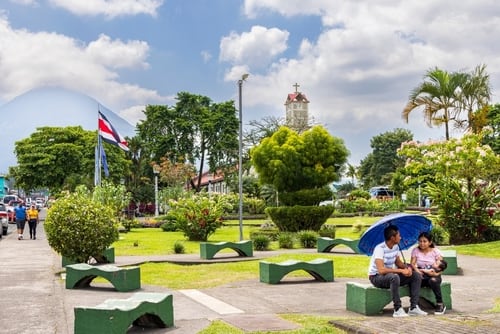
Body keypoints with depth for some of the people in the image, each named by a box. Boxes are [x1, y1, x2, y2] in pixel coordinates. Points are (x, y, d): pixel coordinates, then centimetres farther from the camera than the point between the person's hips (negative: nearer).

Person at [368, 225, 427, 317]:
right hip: (376, 277, -9)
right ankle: (398, 310, -31)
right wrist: (401, 270, -31)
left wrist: (407, 267, -6)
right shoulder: (380, 248, -25)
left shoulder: (396, 247, 2)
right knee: (394, 277, -40)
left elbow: (398, 262, 17)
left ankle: (414, 307, -7)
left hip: (391, 275, 9)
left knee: (417, 275, -3)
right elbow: (381, 270, -35)